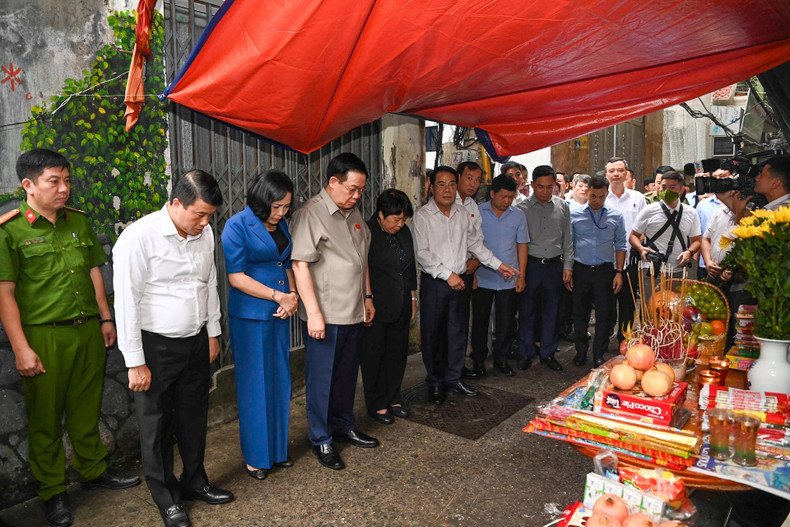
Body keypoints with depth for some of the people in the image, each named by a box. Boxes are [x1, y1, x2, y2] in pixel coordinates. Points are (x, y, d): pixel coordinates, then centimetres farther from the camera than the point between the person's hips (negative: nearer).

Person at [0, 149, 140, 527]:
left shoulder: (78, 222, 9)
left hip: (88, 331, 5)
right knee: (46, 417, 9)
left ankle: (93, 470, 35)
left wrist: (105, 319, 12)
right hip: (43, 337, -5)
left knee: (87, 409, 17)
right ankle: (52, 492, 25)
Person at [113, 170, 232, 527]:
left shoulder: (204, 233, 1)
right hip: (155, 347, -5)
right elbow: (126, 302, -16)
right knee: (157, 425, 10)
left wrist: (213, 333, 14)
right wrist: (135, 362, -14)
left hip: (196, 342, 6)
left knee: (194, 417, 18)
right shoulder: (138, 237, -18)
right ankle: (166, 498, 30)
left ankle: (194, 481, 39)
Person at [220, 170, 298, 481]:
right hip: (249, 317, -6)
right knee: (254, 385, 3)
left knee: (279, 382, 12)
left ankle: (277, 449, 28)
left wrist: (293, 296, -1)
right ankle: (256, 457, 20)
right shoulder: (238, 226, -11)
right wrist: (279, 296, -15)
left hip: (279, 315, 7)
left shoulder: (282, 225, 10)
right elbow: (236, 277, -15)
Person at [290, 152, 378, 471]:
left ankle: (343, 427, 35)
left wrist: (367, 297, 20)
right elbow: (300, 265, -18)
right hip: (325, 316, -8)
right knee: (322, 379, 5)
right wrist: (314, 313, -21)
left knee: (347, 375, 18)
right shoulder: (311, 213, -13)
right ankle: (321, 440, 21)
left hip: (354, 314, 8)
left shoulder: (353, 213, 13)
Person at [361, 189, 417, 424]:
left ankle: (393, 399, 31)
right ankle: (377, 405, 21)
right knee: (374, 356, 6)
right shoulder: (366, 233, -15)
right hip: (377, 307, -7)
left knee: (398, 353, 15)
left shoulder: (404, 232, 7)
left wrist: (413, 299, 17)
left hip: (401, 305, 7)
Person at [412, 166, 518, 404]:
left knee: (459, 331, 11)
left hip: (460, 281, 5)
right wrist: (447, 275, -18)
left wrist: (498, 264, 13)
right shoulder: (422, 215, -8)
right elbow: (423, 253, -14)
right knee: (433, 334, 4)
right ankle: (435, 382, 21)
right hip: (434, 283, -5)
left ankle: (453, 378, 28)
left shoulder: (463, 213, 9)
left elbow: (475, 243, 17)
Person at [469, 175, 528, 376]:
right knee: (480, 320, 9)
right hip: (482, 278, -2)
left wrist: (521, 276, 4)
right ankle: (478, 359, 25)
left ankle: (500, 359, 25)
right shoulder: (477, 213, -4)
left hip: (509, 280, 2)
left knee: (505, 322, 9)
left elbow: (522, 246, 8)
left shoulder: (518, 215, 4)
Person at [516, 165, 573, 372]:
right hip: (530, 264, -2)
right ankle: (527, 353, 18)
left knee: (551, 310, 9)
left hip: (554, 265, 2)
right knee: (527, 310, 4)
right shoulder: (522, 208, -2)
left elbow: (567, 239, 10)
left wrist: (568, 265, 6)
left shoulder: (562, 206, 6)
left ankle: (548, 353, 23)